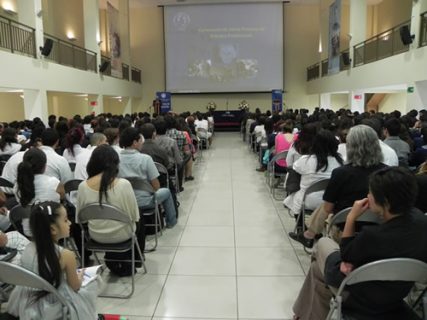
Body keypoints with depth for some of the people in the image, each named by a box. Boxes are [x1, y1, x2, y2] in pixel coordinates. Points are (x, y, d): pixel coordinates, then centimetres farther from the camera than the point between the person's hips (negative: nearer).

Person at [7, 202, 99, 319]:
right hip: (55, 309, -5)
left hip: (30, 306, 6)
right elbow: (75, 287, -12)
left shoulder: (28, 249, -13)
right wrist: (79, 276, 9)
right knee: (93, 282, 15)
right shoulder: (66, 255, -27)